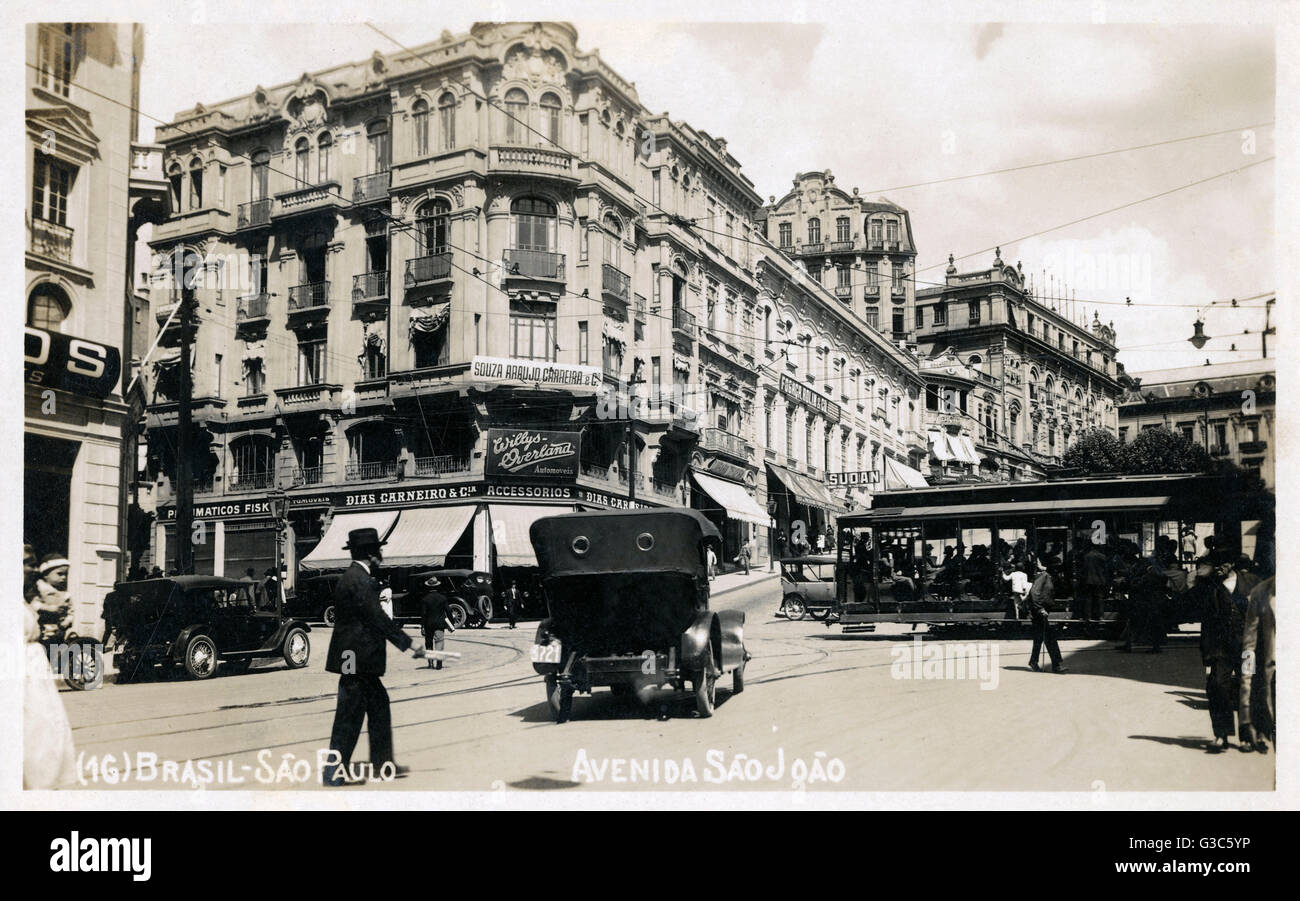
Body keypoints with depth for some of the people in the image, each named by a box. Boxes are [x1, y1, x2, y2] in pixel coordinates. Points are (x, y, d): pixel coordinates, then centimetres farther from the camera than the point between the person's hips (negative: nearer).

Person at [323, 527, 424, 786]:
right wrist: (408, 642, -16)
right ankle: (334, 772, 4)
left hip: (358, 659, 10)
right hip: (356, 658, -10)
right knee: (350, 714, -3)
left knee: (379, 704, 16)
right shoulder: (359, 580, -17)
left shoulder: (355, 577, 15)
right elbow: (377, 619, -21)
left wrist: (406, 642, 19)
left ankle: (382, 762, 24)